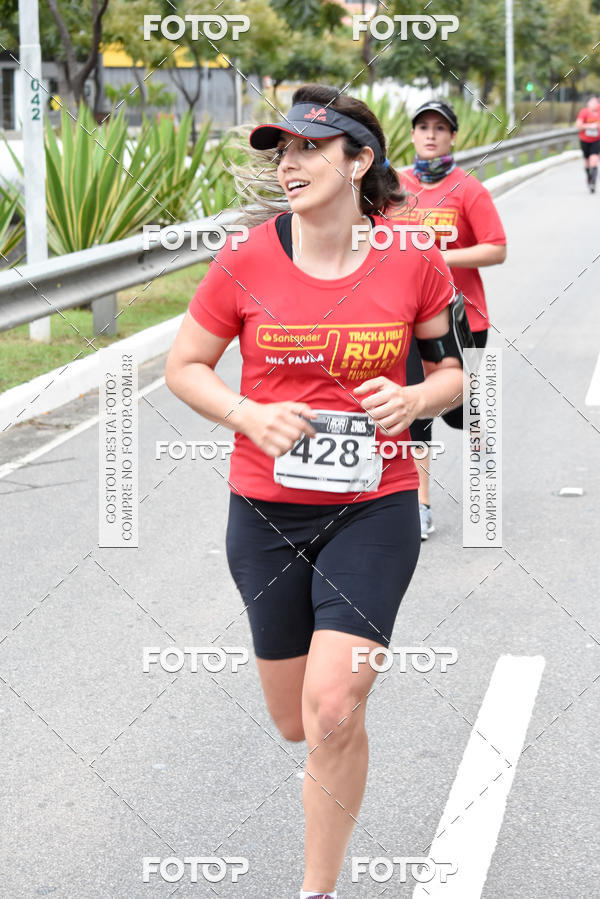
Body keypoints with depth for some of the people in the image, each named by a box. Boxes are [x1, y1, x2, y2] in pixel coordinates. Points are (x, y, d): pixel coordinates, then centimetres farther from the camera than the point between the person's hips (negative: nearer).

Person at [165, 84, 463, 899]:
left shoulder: (413, 261, -6)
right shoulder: (245, 263, -7)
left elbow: (458, 367, 8)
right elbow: (183, 366, 4)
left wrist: (416, 398, -14)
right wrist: (249, 416, -13)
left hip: (374, 507, -1)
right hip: (266, 510, 2)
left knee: (332, 712, -14)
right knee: (295, 721, 12)